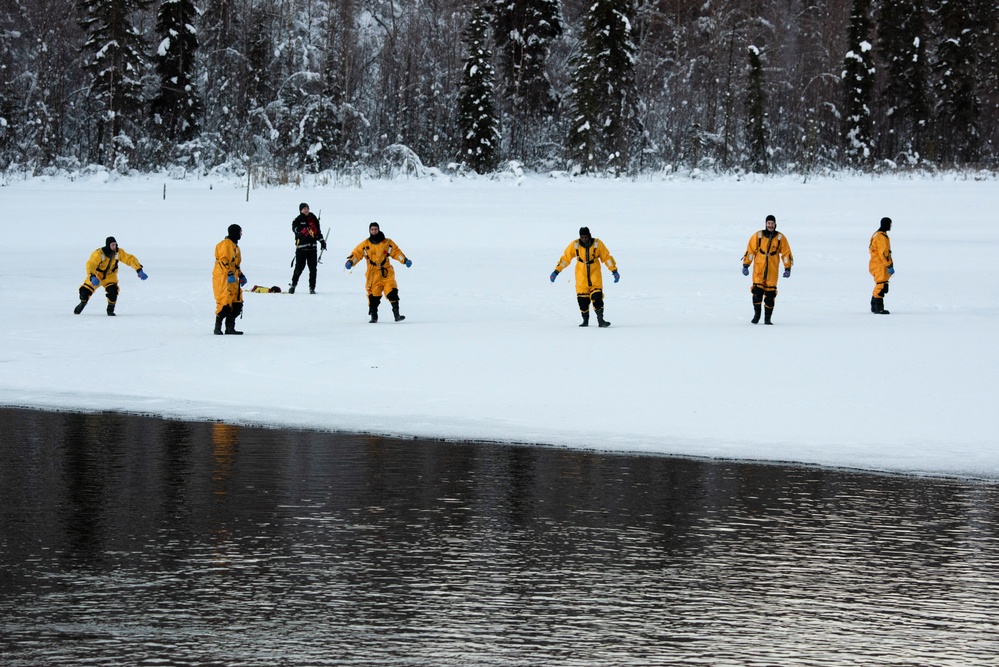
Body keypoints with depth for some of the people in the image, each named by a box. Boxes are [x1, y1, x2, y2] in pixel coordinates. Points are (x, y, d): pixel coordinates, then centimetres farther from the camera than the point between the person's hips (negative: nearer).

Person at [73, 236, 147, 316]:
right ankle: (83, 303, 29)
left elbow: (130, 259, -17)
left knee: (113, 290, -25)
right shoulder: (99, 253, -29)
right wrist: (92, 277, -55)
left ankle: (110, 309, -2)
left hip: (110, 276, 1)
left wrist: (139, 270, -29)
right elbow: (90, 264, -38)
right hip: (97, 274, -1)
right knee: (85, 290, -6)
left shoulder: (118, 252, -18)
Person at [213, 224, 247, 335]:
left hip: (232, 279, 10)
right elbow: (224, 261, -19)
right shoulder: (225, 244, -9)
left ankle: (230, 327, 11)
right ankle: (217, 328, -5)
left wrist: (241, 275, 25)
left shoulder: (234, 245, 23)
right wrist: (230, 274, -25)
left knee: (236, 303, 7)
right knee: (224, 303, -11)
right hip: (223, 278, -10)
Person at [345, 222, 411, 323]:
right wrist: (350, 262, -12)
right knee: (373, 295, -4)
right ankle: (374, 316, 8)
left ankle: (396, 314, -10)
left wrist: (405, 260, -6)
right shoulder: (365, 245, 7)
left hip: (386, 273, 0)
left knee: (392, 292, -12)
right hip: (373, 274, 0)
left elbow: (396, 252, 8)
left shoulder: (387, 243, 7)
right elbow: (357, 253, 6)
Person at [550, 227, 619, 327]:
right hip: (581, 274, 1)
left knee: (597, 296, -14)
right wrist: (556, 271, -3)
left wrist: (614, 271, -3)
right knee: (582, 298, -1)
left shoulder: (598, 244, -7)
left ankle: (600, 320, -16)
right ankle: (585, 320, 15)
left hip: (595, 273, -1)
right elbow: (565, 258, 0)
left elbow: (607, 257, -1)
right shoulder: (574, 245, -6)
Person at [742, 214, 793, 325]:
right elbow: (750, 250, 4)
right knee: (757, 291, -10)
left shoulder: (780, 238, 5)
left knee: (770, 294, -1)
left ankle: (767, 318, 7)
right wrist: (745, 265, -2)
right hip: (758, 269, -1)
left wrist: (787, 269, 2)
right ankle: (757, 314, 10)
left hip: (772, 270, 1)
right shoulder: (758, 236, 3)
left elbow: (786, 253, 8)